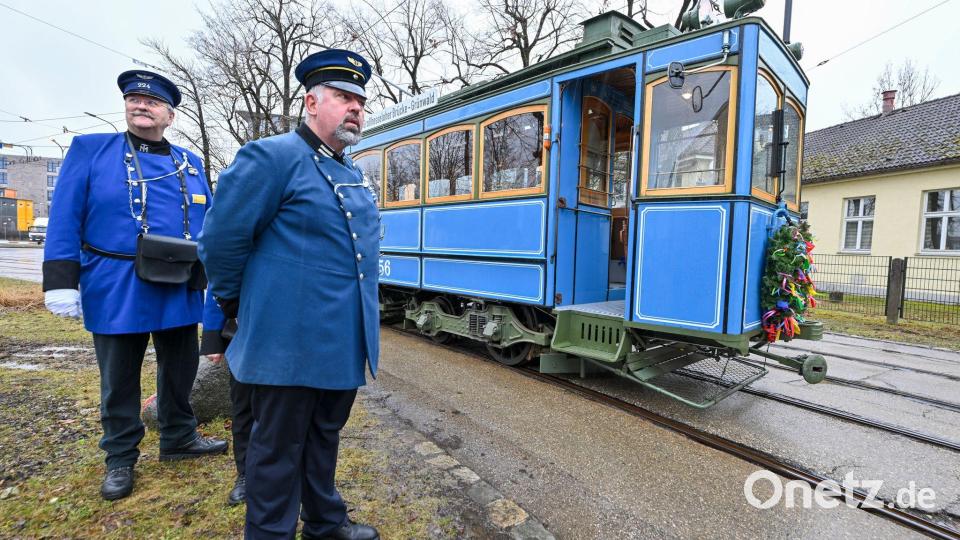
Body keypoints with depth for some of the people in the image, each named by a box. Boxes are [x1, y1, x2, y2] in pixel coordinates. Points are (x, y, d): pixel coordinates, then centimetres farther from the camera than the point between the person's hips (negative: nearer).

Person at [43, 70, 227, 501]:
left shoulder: (190, 163, 10)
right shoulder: (89, 149, 1)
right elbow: (65, 219, -4)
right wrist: (61, 281, -12)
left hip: (180, 292, 3)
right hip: (116, 293, -3)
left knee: (181, 370, 16)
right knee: (119, 380, 11)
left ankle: (179, 438, 35)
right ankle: (120, 458, 30)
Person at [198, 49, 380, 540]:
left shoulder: (352, 174, 14)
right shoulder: (272, 157, -11)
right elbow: (220, 241, -10)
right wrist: (237, 306, 2)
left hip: (343, 345, 8)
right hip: (290, 341, -8)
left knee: (324, 438, 22)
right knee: (279, 449, 9)